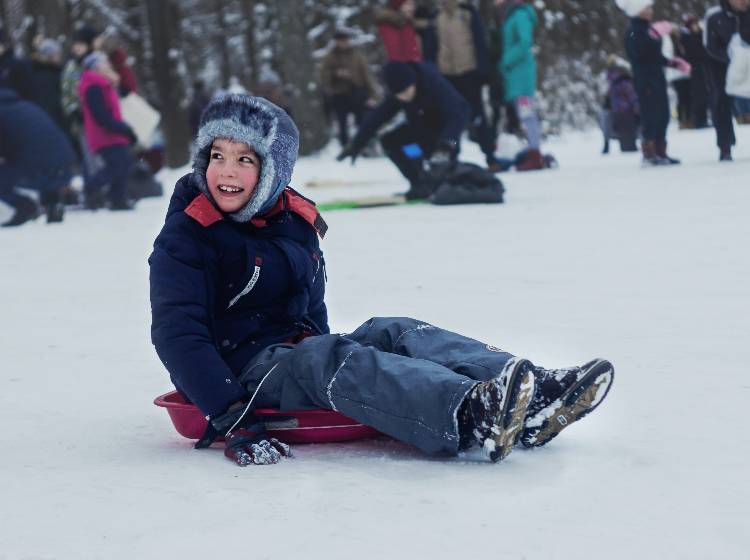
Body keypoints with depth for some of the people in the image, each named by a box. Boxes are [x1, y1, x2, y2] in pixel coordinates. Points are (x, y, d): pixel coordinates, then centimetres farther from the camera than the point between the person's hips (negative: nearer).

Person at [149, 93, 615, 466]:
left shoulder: (297, 220, 12)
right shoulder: (184, 238, -9)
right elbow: (176, 334, -18)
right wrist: (229, 417, -28)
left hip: (298, 349, 7)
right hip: (245, 367, -7)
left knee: (396, 333, -18)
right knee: (331, 358, -34)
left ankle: (532, 400, -39)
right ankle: (470, 415, -61)